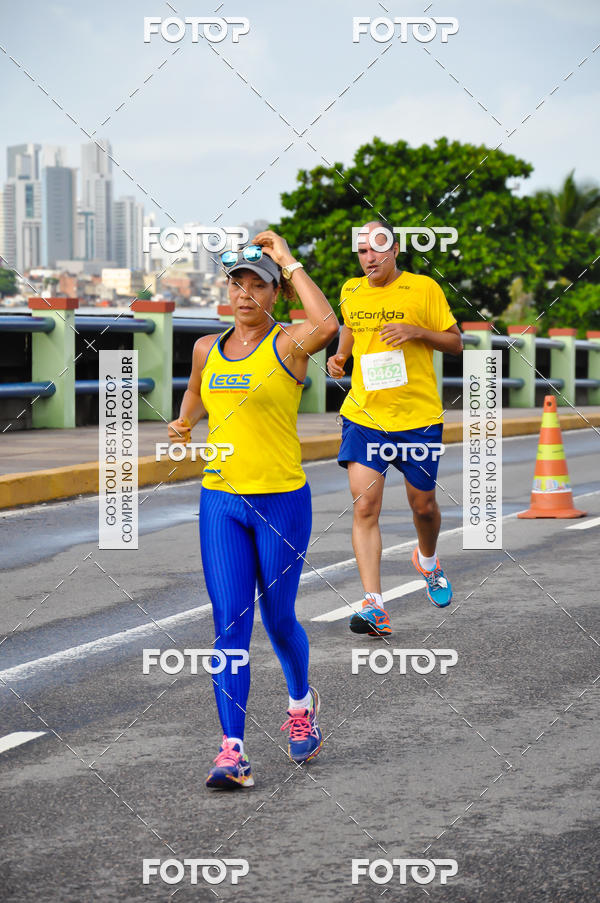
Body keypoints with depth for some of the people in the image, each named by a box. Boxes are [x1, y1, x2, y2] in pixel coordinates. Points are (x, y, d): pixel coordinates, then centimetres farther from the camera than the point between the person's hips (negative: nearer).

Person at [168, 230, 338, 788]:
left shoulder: (288, 344, -7)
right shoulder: (207, 349, 9)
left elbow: (327, 326, -32)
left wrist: (288, 261, -22)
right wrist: (185, 422, 16)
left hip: (281, 501, -4)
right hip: (220, 501, 4)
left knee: (277, 619, 8)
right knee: (229, 624, -4)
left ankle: (301, 703, 39)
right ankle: (233, 751, -6)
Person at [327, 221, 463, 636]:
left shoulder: (423, 288, -4)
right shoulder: (350, 292, 7)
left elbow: (456, 342, 1)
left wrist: (417, 331, -17)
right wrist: (341, 357, 7)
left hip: (418, 416, -2)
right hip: (363, 415, 2)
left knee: (423, 504, 11)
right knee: (364, 506, -13)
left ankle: (428, 561, 45)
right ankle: (374, 605, -16)